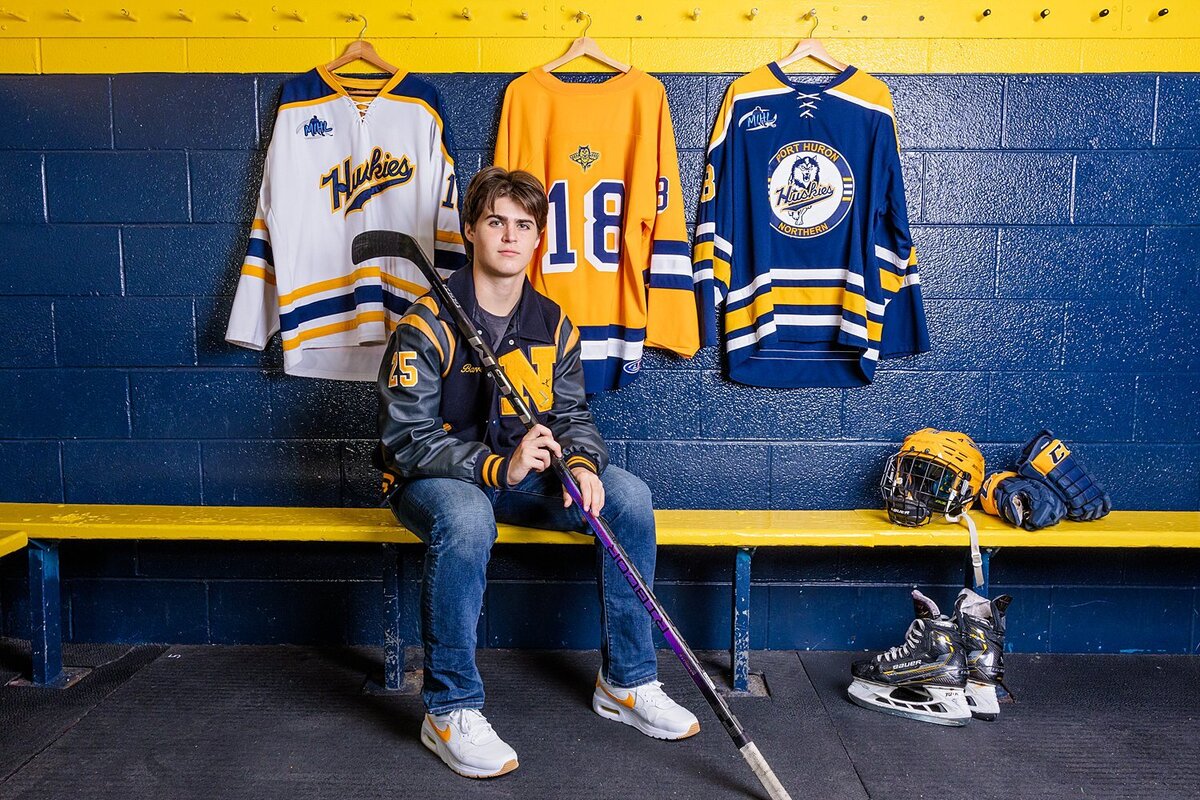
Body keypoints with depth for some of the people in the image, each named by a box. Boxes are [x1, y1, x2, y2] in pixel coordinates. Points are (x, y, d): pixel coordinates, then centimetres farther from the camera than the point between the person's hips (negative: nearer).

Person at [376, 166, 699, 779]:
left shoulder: (553, 325, 3)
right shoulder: (426, 326, -14)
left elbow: (572, 417, 5)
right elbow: (406, 439, -19)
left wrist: (581, 462, -19)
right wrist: (498, 467, -32)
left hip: (520, 473, 5)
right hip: (431, 478, -5)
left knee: (628, 495, -15)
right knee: (467, 518, -40)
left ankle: (626, 682, -1)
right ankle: (449, 710, -22)